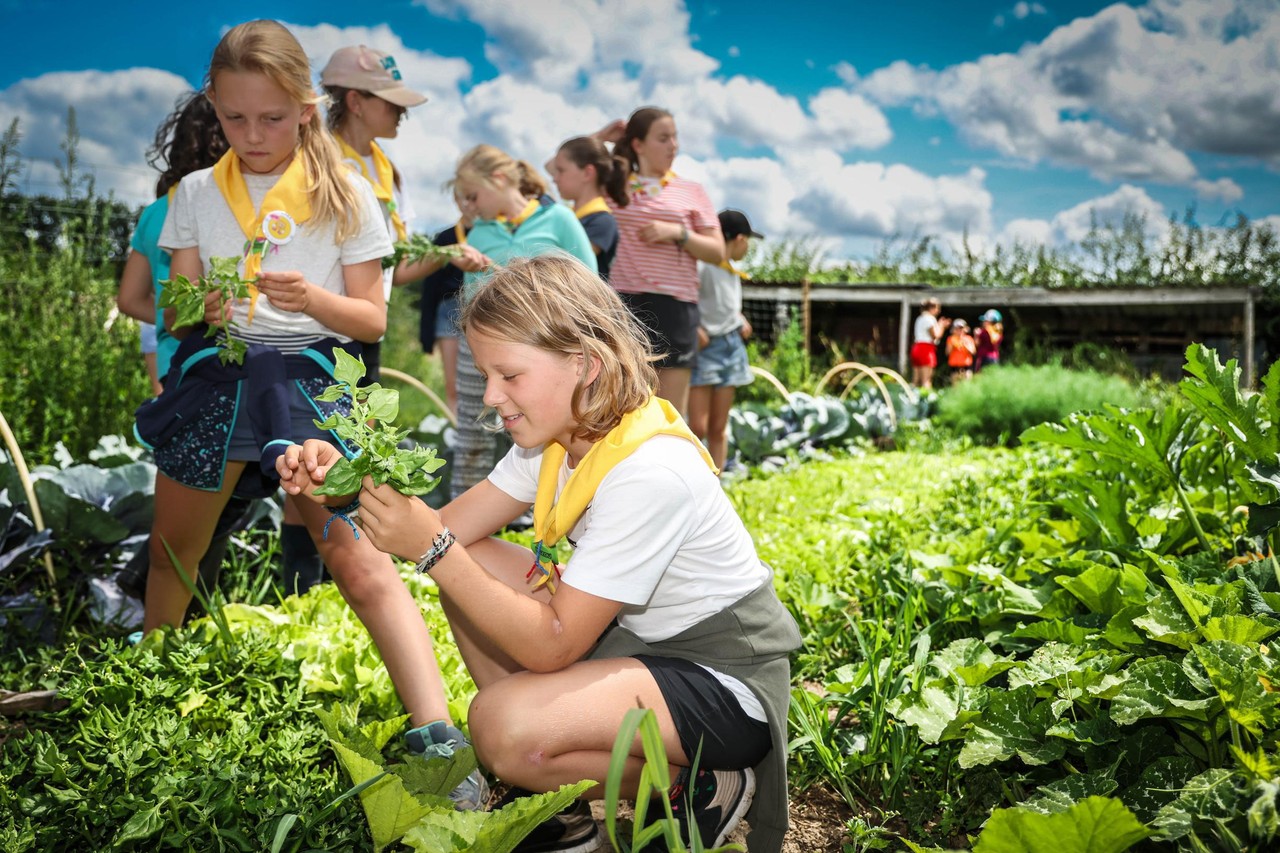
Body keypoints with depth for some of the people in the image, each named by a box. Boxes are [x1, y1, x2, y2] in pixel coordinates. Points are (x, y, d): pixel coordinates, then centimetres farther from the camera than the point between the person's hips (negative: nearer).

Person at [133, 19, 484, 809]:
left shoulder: (344, 195, 1)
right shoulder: (198, 192, 8)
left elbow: (372, 321, 1)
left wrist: (313, 298, -20)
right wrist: (201, 310, -17)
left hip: (305, 378, -3)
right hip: (214, 376, 4)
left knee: (363, 563, -13)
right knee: (172, 556, 18)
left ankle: (438, 736, -16)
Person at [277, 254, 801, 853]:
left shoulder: (648, 472, -29)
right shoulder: (557, 435, -2)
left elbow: (553, 646, -26)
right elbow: (450, 530, -3)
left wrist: (432, 550, -30)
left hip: (727, 680, -9)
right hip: (635, 638, 9)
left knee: (503, 724, -28)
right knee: (471, 563, 1)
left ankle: (703, 788, -2)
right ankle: (557, 800, 8)